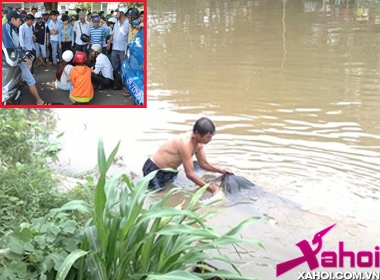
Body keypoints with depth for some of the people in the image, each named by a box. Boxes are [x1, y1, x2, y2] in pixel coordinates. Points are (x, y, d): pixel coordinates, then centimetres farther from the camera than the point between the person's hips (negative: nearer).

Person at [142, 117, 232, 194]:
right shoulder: (185, 144, -35)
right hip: (154, 170, -9)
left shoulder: (198, 141, -9)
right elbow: (190, 174, -31)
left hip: (169, 170, 9)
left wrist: (221, 170, -10)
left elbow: (203, 163, 4)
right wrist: (210, 188, -28)